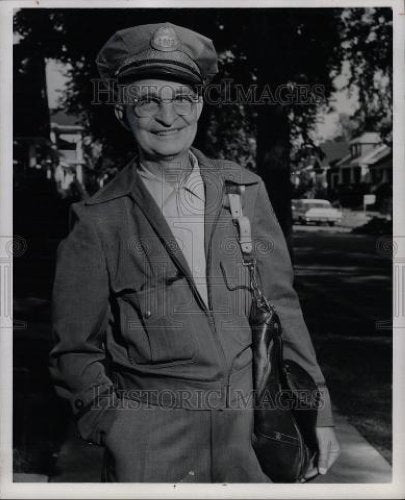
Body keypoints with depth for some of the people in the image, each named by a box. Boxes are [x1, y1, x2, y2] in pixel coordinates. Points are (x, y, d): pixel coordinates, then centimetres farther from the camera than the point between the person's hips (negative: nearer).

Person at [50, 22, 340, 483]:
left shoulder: (246, 192, 4)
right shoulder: (98, 221, -4)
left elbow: (280, 308, 8)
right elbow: (76, 350, 1)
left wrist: (315, 413, 6)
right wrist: (119, 435, -10)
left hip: (249, 428, 3)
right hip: (149, 445, -2)